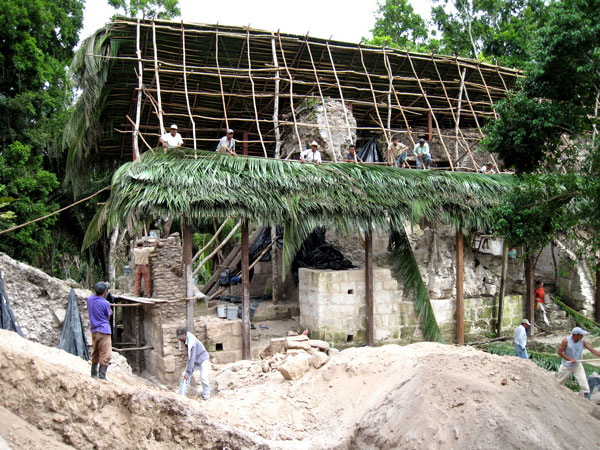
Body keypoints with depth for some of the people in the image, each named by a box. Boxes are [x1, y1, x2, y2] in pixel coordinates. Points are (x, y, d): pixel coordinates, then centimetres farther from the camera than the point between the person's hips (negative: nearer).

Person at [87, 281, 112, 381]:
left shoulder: (89, 299, 4)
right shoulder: (105, 303, -14)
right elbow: (108, 317, -1)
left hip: (94, 330, 7)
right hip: (103, 330, -7)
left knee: (95, 353, 17)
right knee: (106, 354, -3)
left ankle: (94, 374, 24)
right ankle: (102, 375, -4)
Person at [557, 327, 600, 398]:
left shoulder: (582, 342, -10)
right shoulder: (566, 341, -20)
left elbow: (592, 349, -15)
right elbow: (559, 352, -16)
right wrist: (570, 359, -21)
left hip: (577, 366, 2)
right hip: (566, 366, -2)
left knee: (584, 382, -9)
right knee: (558, 382, 12)